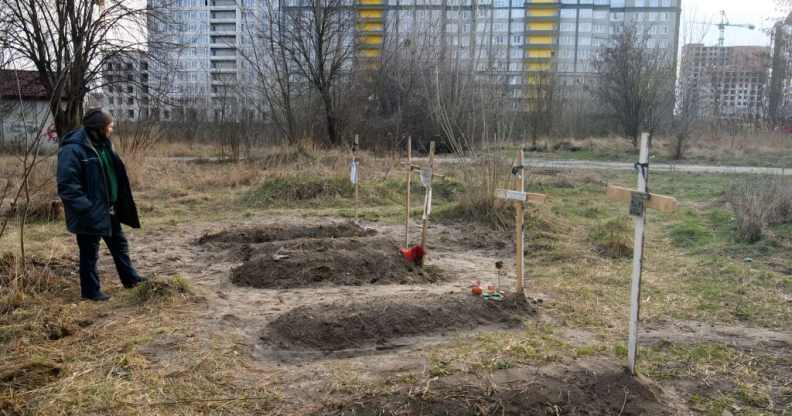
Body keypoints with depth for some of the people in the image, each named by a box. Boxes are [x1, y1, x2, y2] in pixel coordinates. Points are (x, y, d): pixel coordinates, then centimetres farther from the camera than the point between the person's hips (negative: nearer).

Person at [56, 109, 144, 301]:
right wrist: (87, 209, -26)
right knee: (90, 253, 7)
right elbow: (67, 185, -25)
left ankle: (130, 278, 36)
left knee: (119, 244, 20)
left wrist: (118, 203, 15)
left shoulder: (102, 144, 7)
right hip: (90, 213, -9)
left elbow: (114, 173, 19)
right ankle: (90, 290, 22)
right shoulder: (73, 149, -22)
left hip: (109, 210, 9)